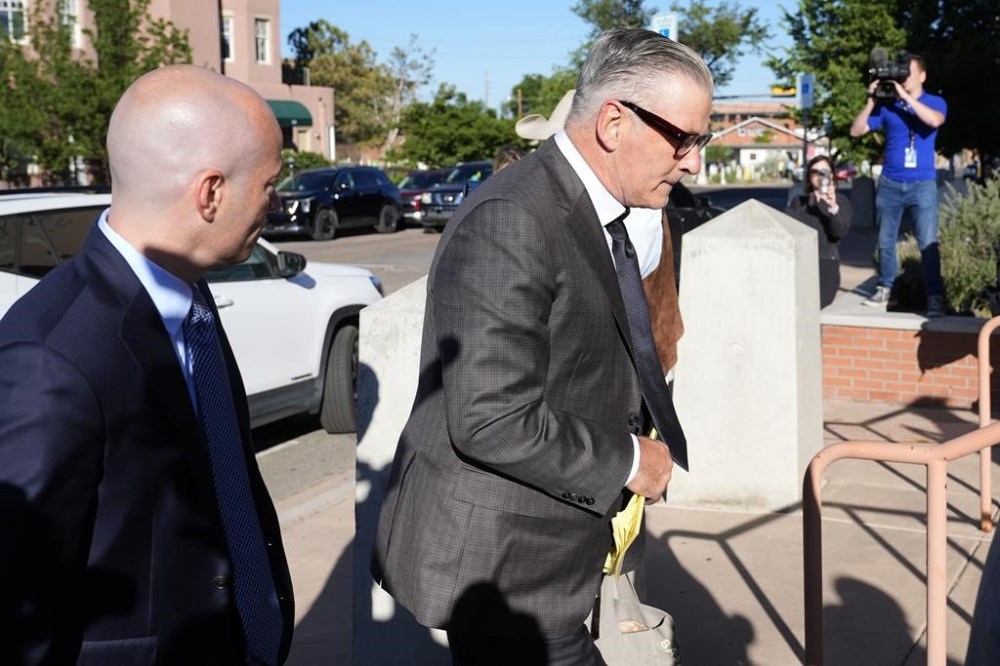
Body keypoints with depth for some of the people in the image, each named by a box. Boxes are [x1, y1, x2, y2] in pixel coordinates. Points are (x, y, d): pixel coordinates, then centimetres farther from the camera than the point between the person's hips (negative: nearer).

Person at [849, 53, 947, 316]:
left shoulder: (935, 102, 2)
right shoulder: (887, 105, 5)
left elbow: (934, 120, -22)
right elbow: (856, 131, 2)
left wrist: (906, 96, -20)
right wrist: (871, 102, -9)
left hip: (923, 184, -3)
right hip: (890, 183, 3)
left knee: (928, 243, -10)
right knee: (886, 241, 8)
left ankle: (935, 297, -9)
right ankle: (884, 289, 18)